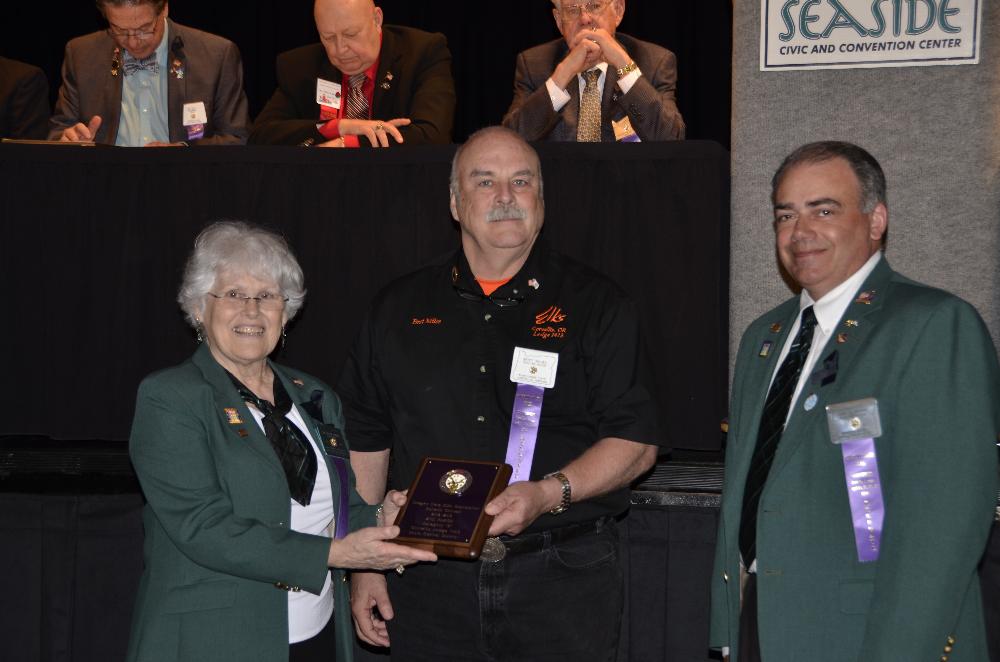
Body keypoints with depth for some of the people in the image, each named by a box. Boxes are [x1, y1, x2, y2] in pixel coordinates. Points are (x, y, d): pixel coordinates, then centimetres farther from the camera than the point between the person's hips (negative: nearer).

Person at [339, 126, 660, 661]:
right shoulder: (398, 310, 10)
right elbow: (366, 441, 12)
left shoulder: (596, 305, 2)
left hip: (563, 582, -2)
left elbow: (635, 442, -3)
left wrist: (549, 493, -19)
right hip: (429, 586, 2)